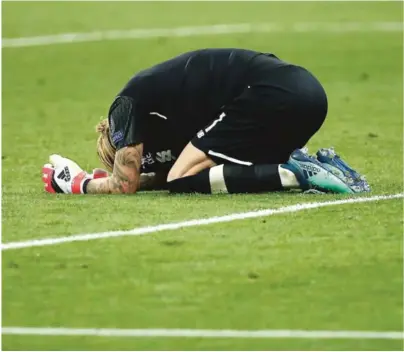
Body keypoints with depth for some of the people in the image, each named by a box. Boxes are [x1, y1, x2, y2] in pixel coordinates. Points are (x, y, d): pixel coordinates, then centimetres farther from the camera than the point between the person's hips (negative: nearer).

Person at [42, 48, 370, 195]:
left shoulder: (128, 104, 5)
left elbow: (125, 185, 7)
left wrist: (79, 183, 22)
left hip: (274, 96, -9)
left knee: (182, 181, -2)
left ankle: (293, 175, -16)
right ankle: (316, 164, 7)